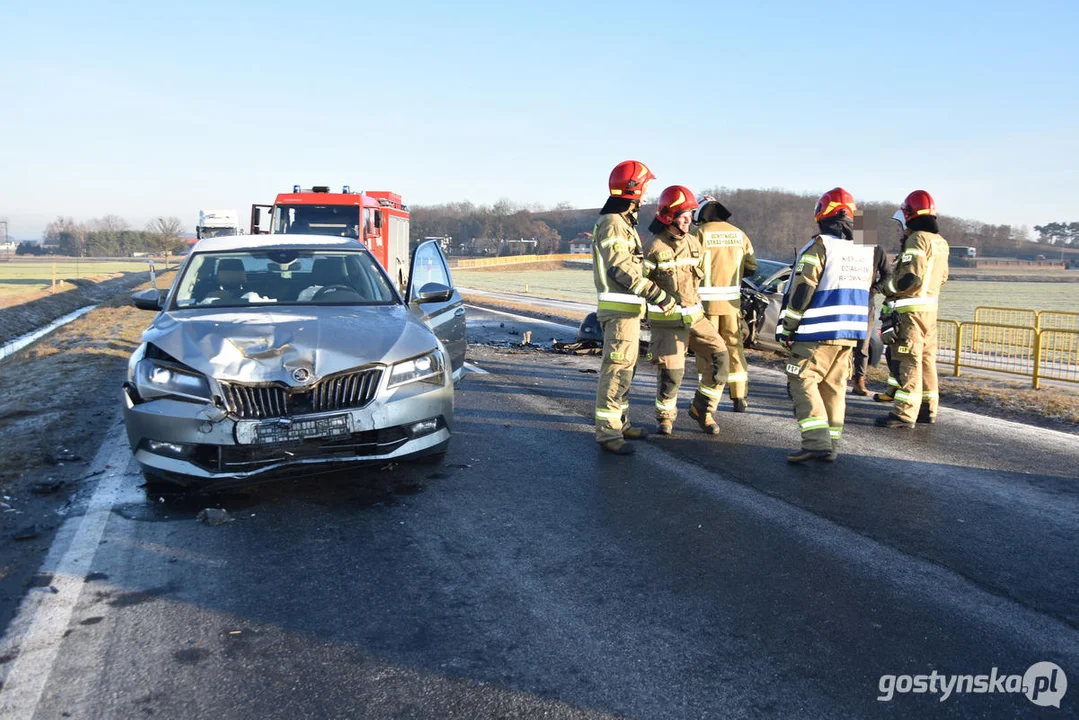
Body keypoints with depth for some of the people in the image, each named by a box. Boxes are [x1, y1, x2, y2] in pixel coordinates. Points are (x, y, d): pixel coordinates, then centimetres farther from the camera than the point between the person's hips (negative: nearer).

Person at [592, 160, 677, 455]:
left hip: (628, 309, 11)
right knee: (616, 369, -10)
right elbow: (622, 270, -24)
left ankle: (621, 422, 26)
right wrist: (659, 296, -25)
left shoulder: (624, 222, 18)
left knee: (624, 368, 17)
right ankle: (607, 431, -7)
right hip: (619, 310, -11)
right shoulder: (612, 224, -16)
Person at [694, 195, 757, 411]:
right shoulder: (739, 234, 6)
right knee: (734, 345, 12)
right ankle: (739, 397, 13)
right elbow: (751, 266, 11)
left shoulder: (701, 233, -9)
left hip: (707, 298, -4)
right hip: (731, 299, 4)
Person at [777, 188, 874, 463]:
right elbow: (864, 296, 19)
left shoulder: (819, 247, -11)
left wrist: (786, 327, -6)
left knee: (802, 381, -4)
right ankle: (831, 445, 15)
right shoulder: (864, 253, 14)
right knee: (833, 386, 12)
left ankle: (816, 441, -14)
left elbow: (801, 292, -14)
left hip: (818, 332, -7)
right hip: (849, 334, 7)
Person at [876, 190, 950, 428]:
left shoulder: (917, 239, -15)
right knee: (927, 358, 15)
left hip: (912, 308, -9)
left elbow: (911, 277, -22)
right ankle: (928, 409, 23)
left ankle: (904, 413, -7)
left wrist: (889, 287, -7)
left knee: (910, 360, -8)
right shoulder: (940, 242, 14)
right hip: (931, 307, 9)